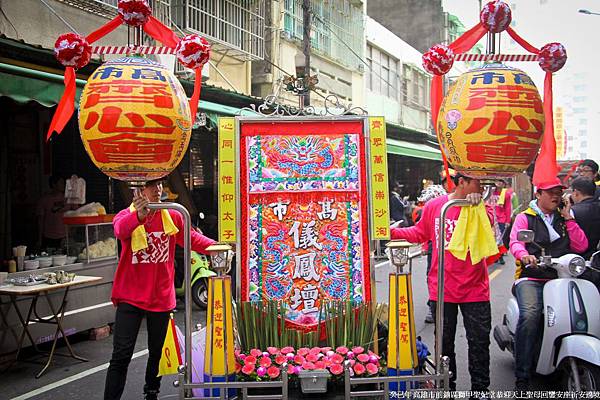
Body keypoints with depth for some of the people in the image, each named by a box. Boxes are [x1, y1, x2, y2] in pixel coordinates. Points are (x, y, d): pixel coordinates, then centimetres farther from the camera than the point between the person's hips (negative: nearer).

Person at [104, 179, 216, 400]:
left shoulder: (172, 217, 2)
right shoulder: (126, 215, -8)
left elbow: (192, 238, 11)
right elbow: (120, 230, -31)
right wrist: (139, 216, -54)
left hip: (161, 297, 3)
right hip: (130, 297, -3)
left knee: (157, 351, 17)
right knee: (121, 355, -7)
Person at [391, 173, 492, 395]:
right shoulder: (433, 206, -2)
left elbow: (488, 232, -22)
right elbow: (420, 233, 12)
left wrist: (478, 207, -35)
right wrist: (394, 232, 1)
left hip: (474, 289, 0)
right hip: (442, 289, 0)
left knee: (479, 342, 8)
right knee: (444, 342, 13)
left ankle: (480, 388, 25)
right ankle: (447, 388, 30)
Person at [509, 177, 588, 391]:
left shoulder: (564, 219, 24)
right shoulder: (525, 217, 12)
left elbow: (581, 246, 13)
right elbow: (515, 241, -5)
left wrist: (568, 218, 7)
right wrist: (524, 255, -27)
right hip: (531, 279, -4)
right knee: (530, 315, -31)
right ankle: (522, 378, -26)